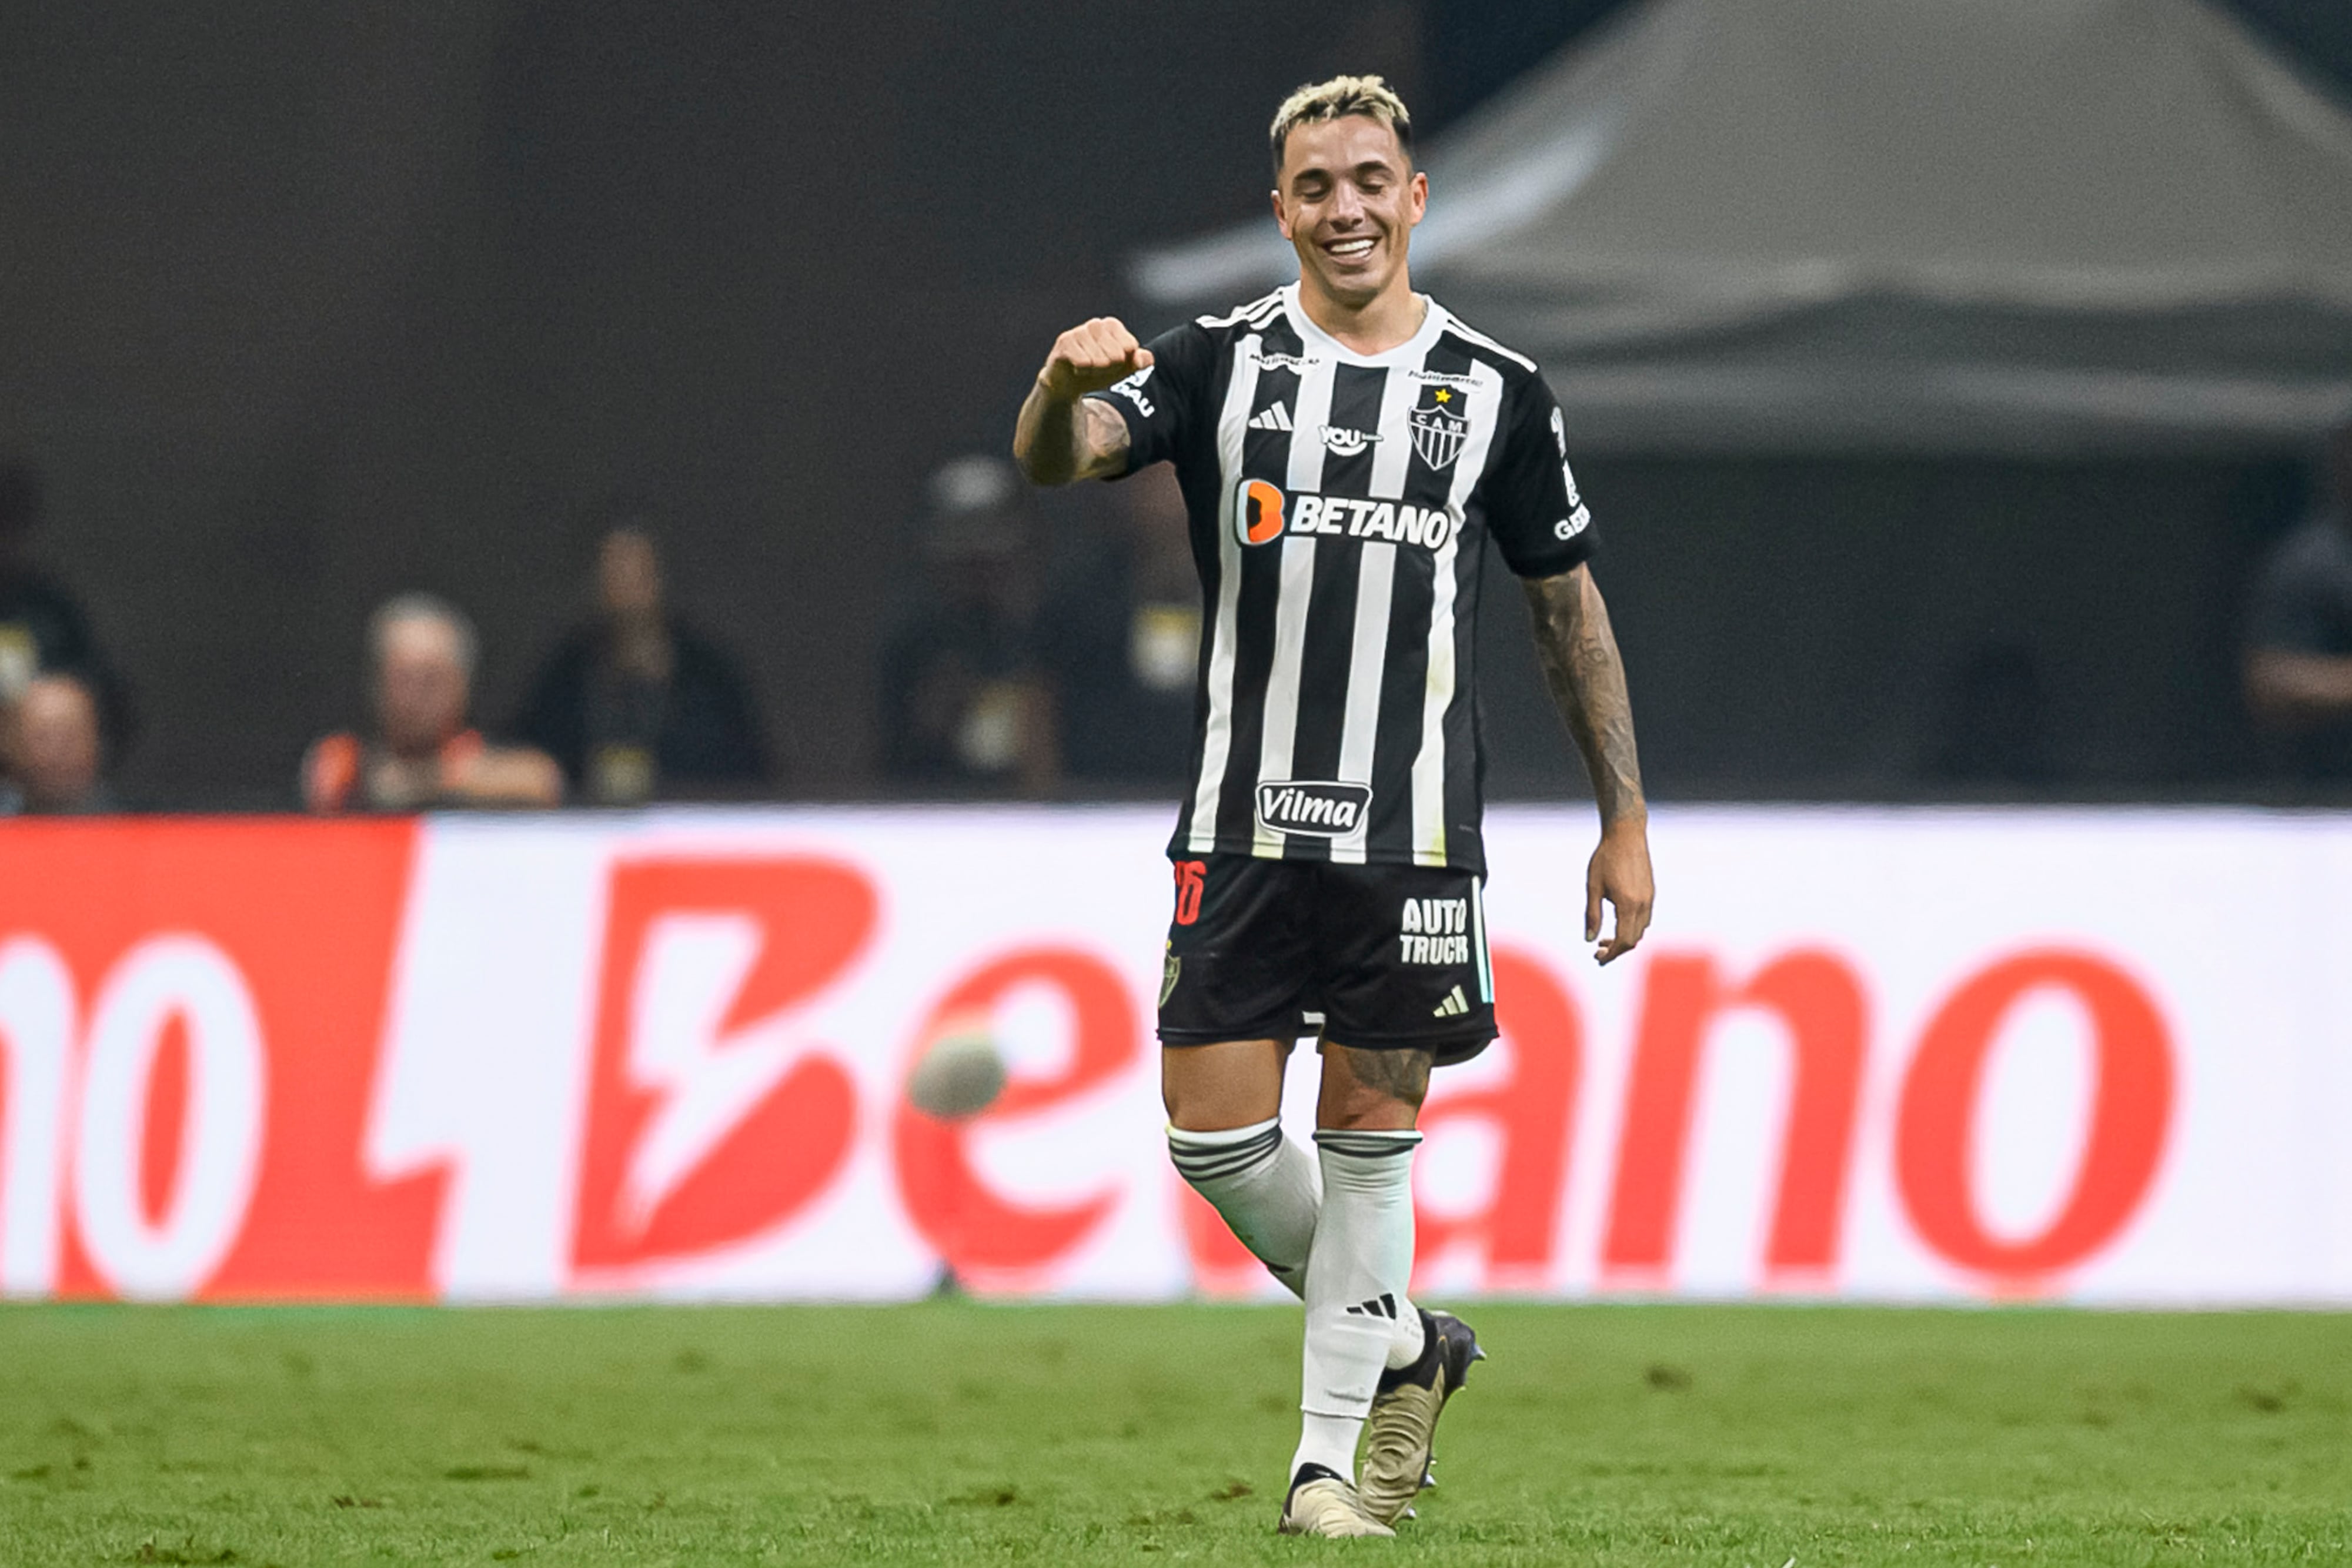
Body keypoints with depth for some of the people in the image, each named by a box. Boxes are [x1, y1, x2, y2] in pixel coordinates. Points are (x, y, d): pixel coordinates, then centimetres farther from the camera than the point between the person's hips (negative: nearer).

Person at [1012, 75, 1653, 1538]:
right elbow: (1057, 457, -13)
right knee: (1217, 1134, -2)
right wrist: (1066, 386, -38)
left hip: (1413, 828, -1)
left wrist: (1627, 819, 8)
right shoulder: (1221, 363, 3)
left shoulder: (1497, 391, 5)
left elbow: (1571, 609, 11)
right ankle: (1405, 1344, 21)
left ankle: (1329, 1458, 9)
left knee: (1370, 1136, -1)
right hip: (1244, 817, 1)